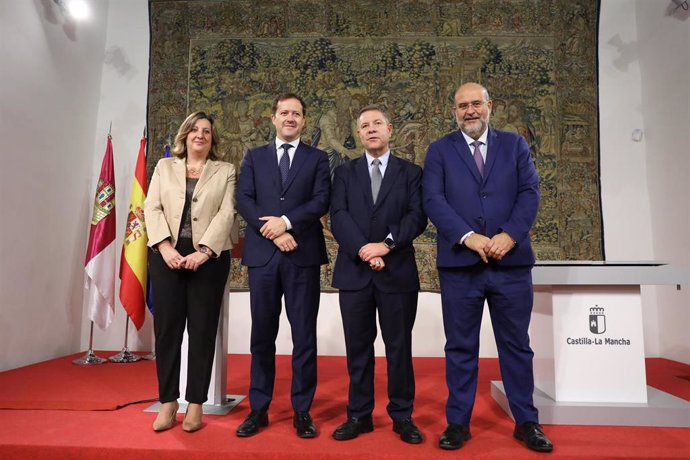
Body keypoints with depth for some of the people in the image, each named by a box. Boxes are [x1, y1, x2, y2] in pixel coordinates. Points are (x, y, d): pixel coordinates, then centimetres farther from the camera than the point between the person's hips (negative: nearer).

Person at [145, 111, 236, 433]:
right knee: (166, 327, 3)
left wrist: (204, 251, -15)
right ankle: (168, 402, 16)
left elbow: (226, 213, -3)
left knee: (202, 329, 2)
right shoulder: (164, 167, 15)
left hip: (209, 257, -1)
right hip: (167, 255, 2)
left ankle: (195, 404, 12)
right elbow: (152, 208, 4)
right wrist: (165, 247, -11)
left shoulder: (226, 171, 9)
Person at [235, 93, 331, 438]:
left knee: (304, 335, 4)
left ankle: (302, 410, 17)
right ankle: (259, 409, 21)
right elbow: (243, 201, 1)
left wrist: (286, 221, -16)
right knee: (262, 335, 8)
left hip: (303, 255, -1)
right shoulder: (254, 157, 14)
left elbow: (321, 201, -3)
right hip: (262, 254, 1)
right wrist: (275, 233, -11)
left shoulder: (317, 158, 10)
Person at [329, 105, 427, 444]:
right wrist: (363, 249, -15)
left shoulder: (411, 172, 8)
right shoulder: (345, 172, 11)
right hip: (354, 271, 2)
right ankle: (359, 415, 22)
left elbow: (417, 216, -4)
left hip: (398, 272, -1)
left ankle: (402, 416, 20)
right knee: (358, 347, 9)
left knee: (399, 347, 7)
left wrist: (386, 244, -17)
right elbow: (338, 216, -2)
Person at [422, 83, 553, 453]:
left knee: (516, 344, 10)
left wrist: (509, 235, -13)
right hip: (459, 263, -1)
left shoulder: (514, 144, 12)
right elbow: (433, 200, -4)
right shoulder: (440, 150, 8)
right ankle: (458, 422, 20)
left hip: (511, 261, 1)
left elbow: (530, 192, 3)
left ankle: (526, 422, 25)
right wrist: (469, 237, -16)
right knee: (460, 346, 7)